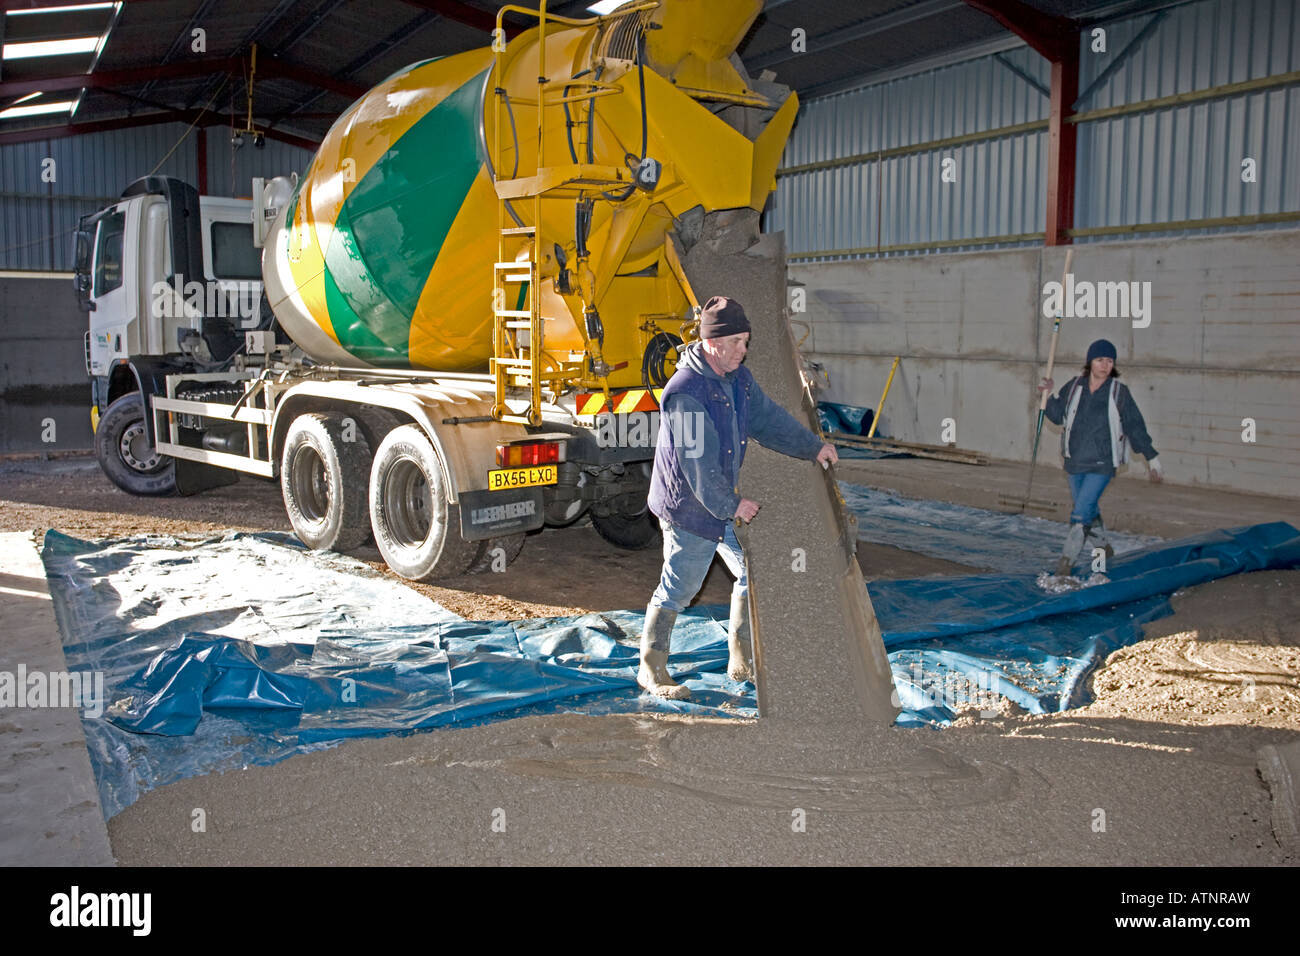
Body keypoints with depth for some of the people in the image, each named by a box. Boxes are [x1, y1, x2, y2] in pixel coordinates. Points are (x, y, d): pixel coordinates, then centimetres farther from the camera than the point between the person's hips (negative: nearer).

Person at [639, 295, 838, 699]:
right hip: (688, 506, -9)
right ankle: (651, 669, 18)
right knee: (678, 588, 1)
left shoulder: (739, 379, 5)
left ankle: (741, 661, 24)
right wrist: (731, 505, -18)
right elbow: (696, 461, -24)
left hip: (725, 502, 9)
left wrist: (813, 447, 12)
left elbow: (768, 418, 17)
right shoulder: (685, 392, -24)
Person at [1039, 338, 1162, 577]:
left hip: (1102, 464, -4)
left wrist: (1152, 458, 6)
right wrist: (1051, 396, -6)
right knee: (1089, 510, 19)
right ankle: (1103, 546, 43)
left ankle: (1066, 561, -8)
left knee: (1081, 512, -15)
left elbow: (1135, 427, 2)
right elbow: (1058, 416, 11)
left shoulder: (1119, 393, -5)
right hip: (1074, 461, 4)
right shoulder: (1074, 387, 1)